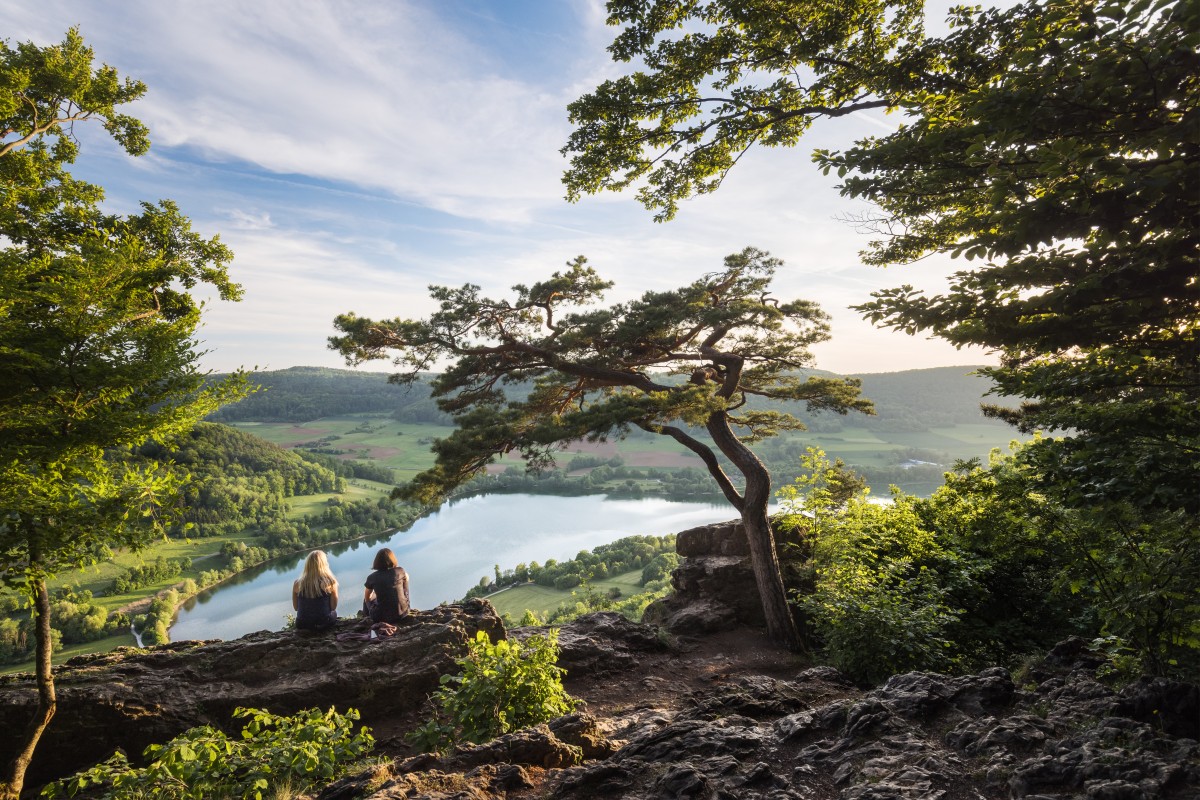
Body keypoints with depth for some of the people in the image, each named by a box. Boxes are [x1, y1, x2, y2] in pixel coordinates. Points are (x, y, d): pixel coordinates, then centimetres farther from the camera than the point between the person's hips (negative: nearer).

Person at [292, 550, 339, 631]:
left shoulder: (297, 584, -11)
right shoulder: (330, 582, -17)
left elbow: (296, 607, 1)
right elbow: (333, 607, -9)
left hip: (303, 626, 2)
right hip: (325, 623, -2)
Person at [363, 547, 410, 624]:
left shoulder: (372, 578, -9)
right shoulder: (400, 571, -8)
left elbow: (367, 598, 8)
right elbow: (406, 578, 17)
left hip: (381, 617, 0)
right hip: (402, 613, 0)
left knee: (368, 599, 28)